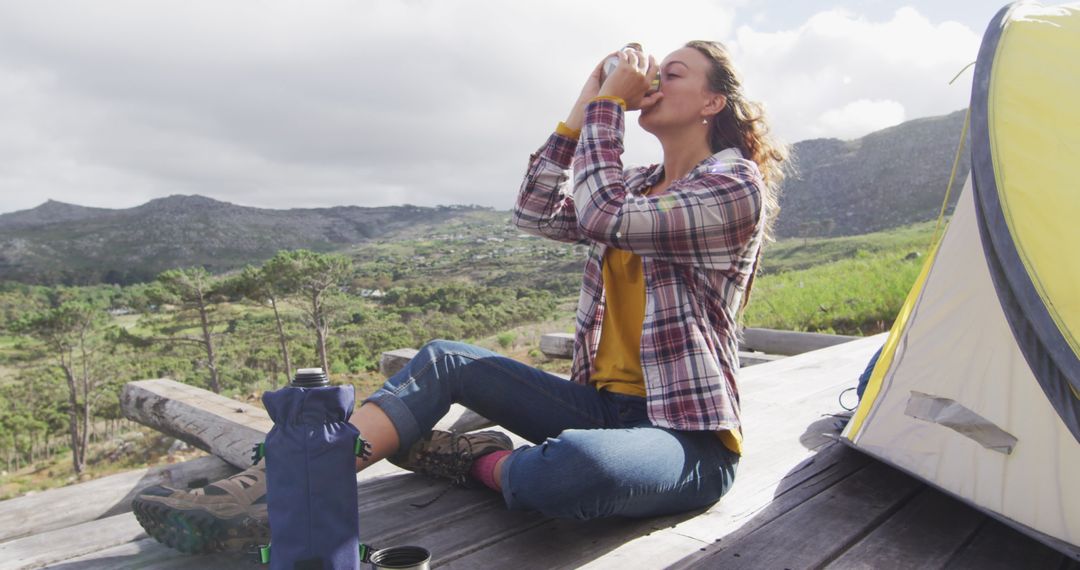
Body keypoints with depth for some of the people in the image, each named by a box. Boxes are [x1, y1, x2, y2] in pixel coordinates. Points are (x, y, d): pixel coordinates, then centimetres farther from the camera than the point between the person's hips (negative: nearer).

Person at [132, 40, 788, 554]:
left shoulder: (736, 185, -7)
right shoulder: (640, 184, 17)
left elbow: (603, 219, -20)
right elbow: (536, 213, 6)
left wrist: (609, 104, -10)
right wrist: (585, 107, 3)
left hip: (688, 436, -7)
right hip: (607, 404, 7)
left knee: (571, 466, -41)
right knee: (446, 360, -5)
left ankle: (477, 461, -8)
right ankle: (274, 494, -14)